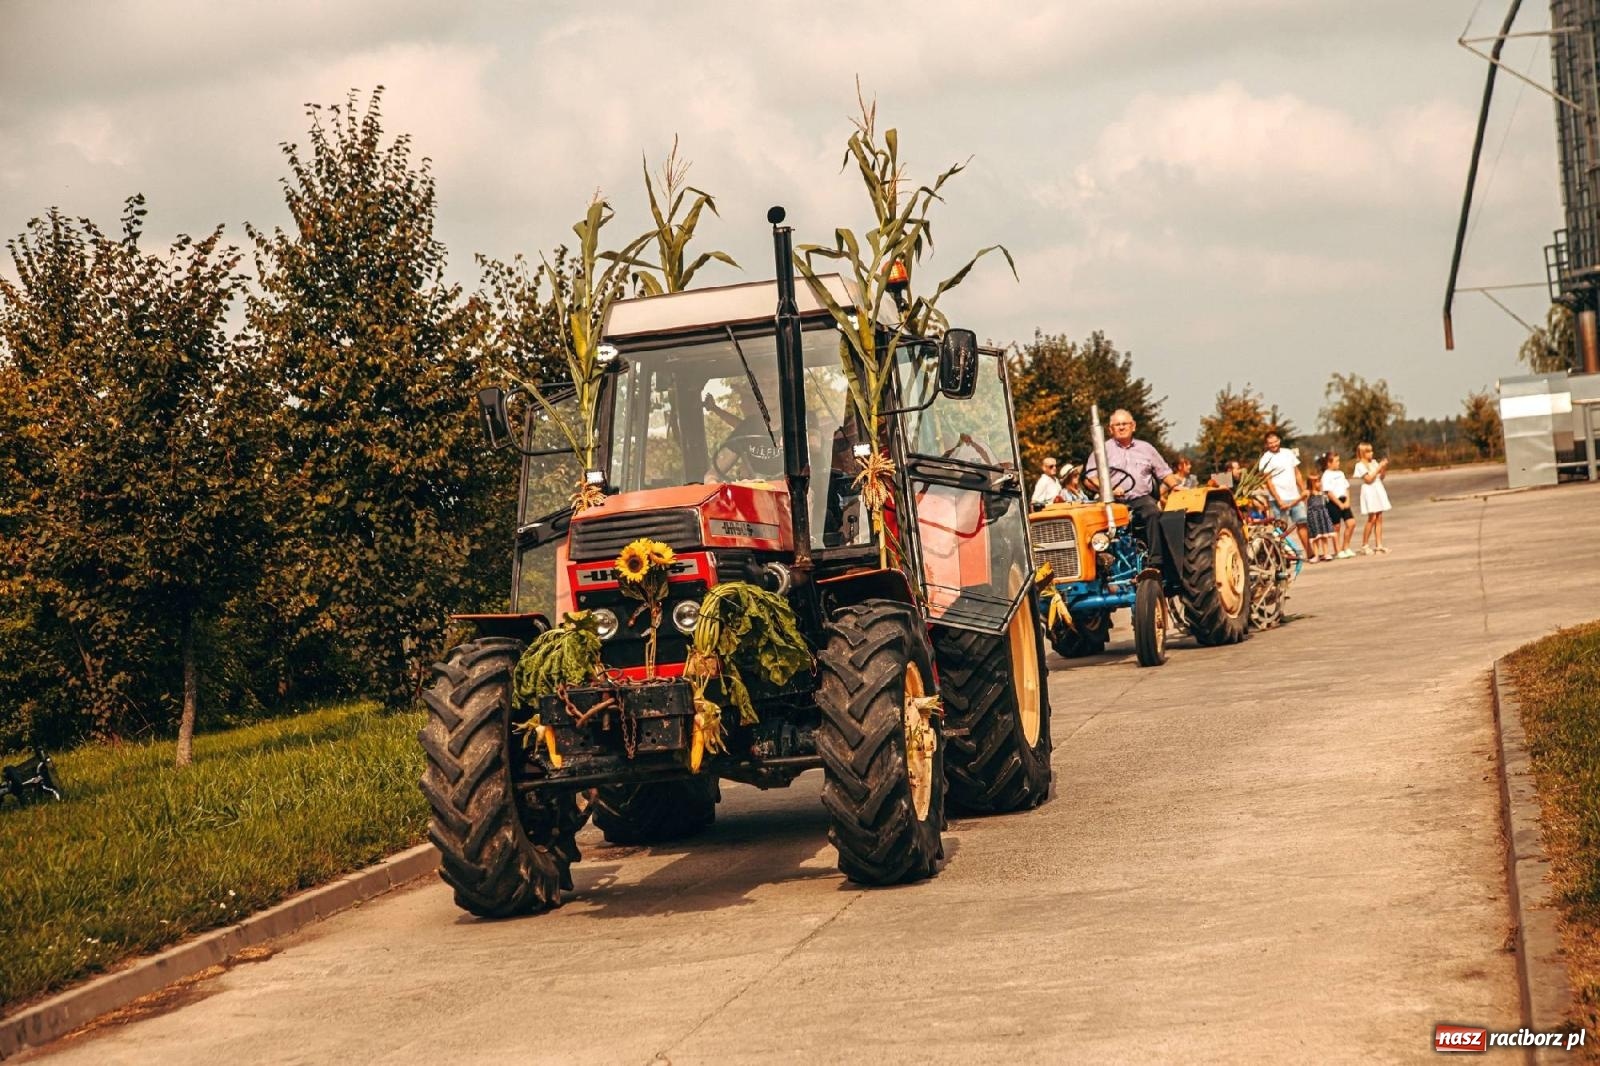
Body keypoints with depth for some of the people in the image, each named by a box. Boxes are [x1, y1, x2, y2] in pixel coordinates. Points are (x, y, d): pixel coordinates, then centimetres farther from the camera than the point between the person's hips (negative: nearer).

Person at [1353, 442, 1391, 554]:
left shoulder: (1374, 462, 13)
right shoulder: (1360, 465, -7)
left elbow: (1381, 477, 13)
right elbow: (1369, 479, -16)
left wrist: (1384, 468, -3)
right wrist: (1378, 468, -15)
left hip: (1378, 490, 7)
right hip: (1369, 491, -7)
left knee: (1379, 518, 2)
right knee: (1372, 518, -10)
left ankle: (1378, 545, 3)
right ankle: (1364, 545, -3)